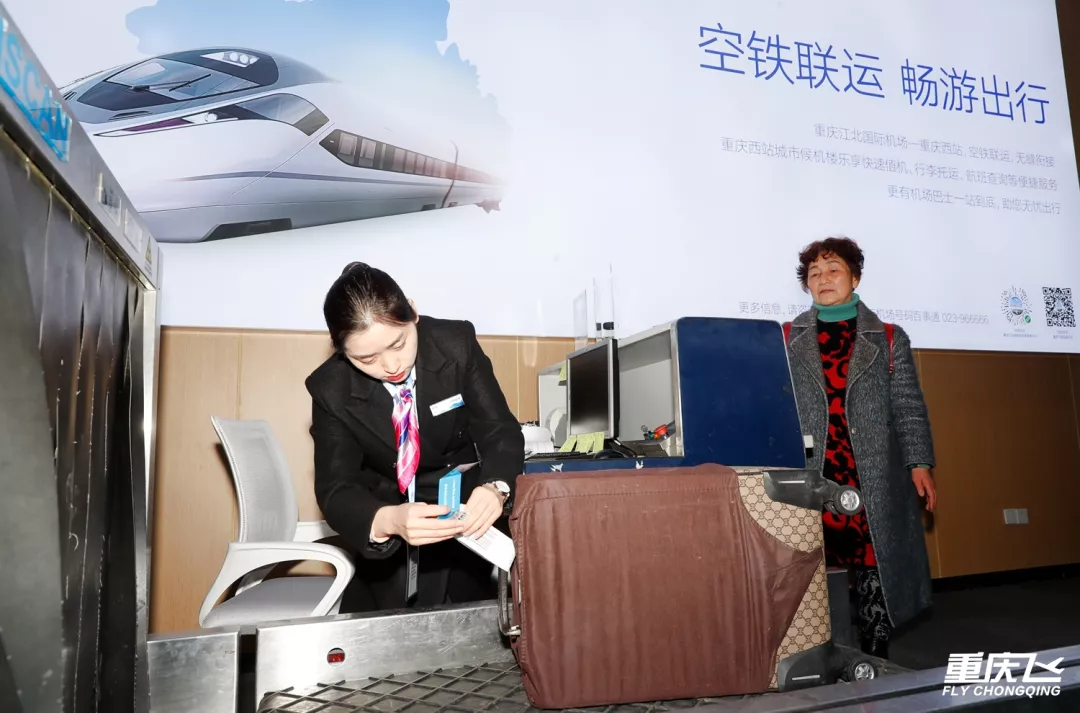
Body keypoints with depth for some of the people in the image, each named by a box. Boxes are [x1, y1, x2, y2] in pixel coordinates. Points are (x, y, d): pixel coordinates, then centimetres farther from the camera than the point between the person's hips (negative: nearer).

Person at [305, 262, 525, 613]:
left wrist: (495, 487, -43)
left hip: (460, 512, 0)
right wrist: (389, 520, -47)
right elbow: (335, 489, -23)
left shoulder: (457, 344, -20)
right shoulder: (331, 389, -19)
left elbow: (500, 432, -19)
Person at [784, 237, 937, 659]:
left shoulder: (889, 339, 9)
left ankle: (874, 663, 20)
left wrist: (919, 464, -3)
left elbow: (908, 406, 6)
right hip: (810, 478, 0)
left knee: (875, 567, 5)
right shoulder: (787, 340, 9)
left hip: (874, 477, 1)